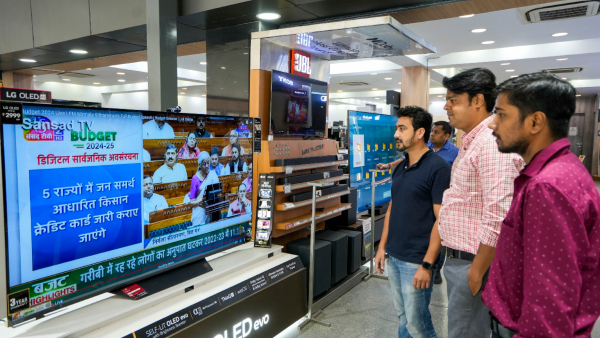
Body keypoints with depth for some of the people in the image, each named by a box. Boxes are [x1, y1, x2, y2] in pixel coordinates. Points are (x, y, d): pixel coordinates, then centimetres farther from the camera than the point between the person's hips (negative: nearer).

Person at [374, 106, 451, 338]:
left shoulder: (438, 169, -14)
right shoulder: (399, 169, 9)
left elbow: (442, 220, -17)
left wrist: (427, 264, -18)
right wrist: (382, 246, 12)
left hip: (416, 261, -7)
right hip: (393, 257, 7)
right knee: (403, 316, 19)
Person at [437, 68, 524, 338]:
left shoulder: (493, 143, -21)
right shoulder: (471, 142, 13)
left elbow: (498, 217, -27)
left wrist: (477, 271, -21)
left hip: (472, 263, -10)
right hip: (457, 258, 10)